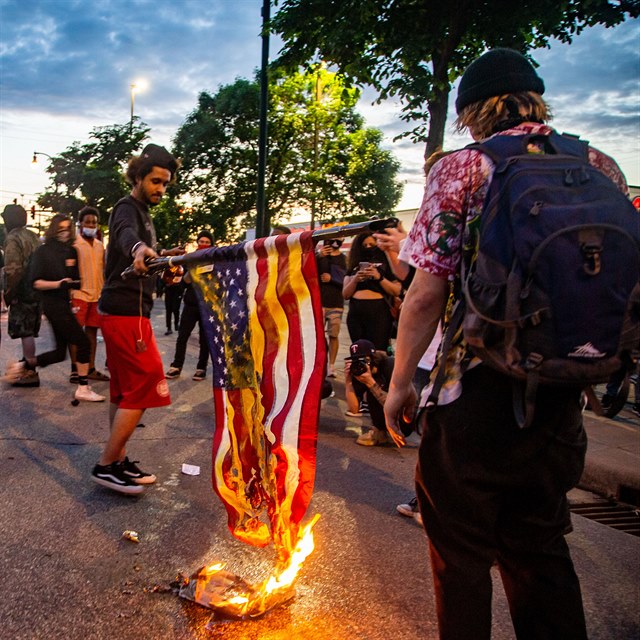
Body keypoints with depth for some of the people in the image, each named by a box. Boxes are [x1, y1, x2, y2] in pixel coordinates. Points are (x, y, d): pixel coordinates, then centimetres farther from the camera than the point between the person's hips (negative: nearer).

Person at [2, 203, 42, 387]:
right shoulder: (33, 236, 16)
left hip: (23, 293, -8)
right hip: (37, 291, 8)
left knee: (25, 333, -5)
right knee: (29, 332, 15)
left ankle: (31, 373, -3)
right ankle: (27, 368, 23)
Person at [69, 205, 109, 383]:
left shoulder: (100, 245, 13)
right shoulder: (74, 243, -4)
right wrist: (70, 293, -12)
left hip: (97, 295, 5)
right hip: (79, 294, -5)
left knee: (92, 331, 9)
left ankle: (91, 368, 15)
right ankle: (74, 369, 7)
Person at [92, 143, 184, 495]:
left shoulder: (142, 212, 19)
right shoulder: (127, 209, -12)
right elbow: (125, 233, -38)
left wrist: (161, 254, 44)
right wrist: (139, 248, -59)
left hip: (127, 313, 10)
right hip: (125, 313, -10)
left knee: (126, 389, 13)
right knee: (143, 386, -11)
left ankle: (117, 460, 20)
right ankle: (106, 464, -5)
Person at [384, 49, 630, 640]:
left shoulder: (462, 169, -8)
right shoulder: (602, 168, 6)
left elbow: (427, 294, -13)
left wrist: (400, 381, -2)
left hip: (478, 394, -5)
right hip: (562, 395, 5)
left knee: (461, 551, 13)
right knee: (540, 545, 22)